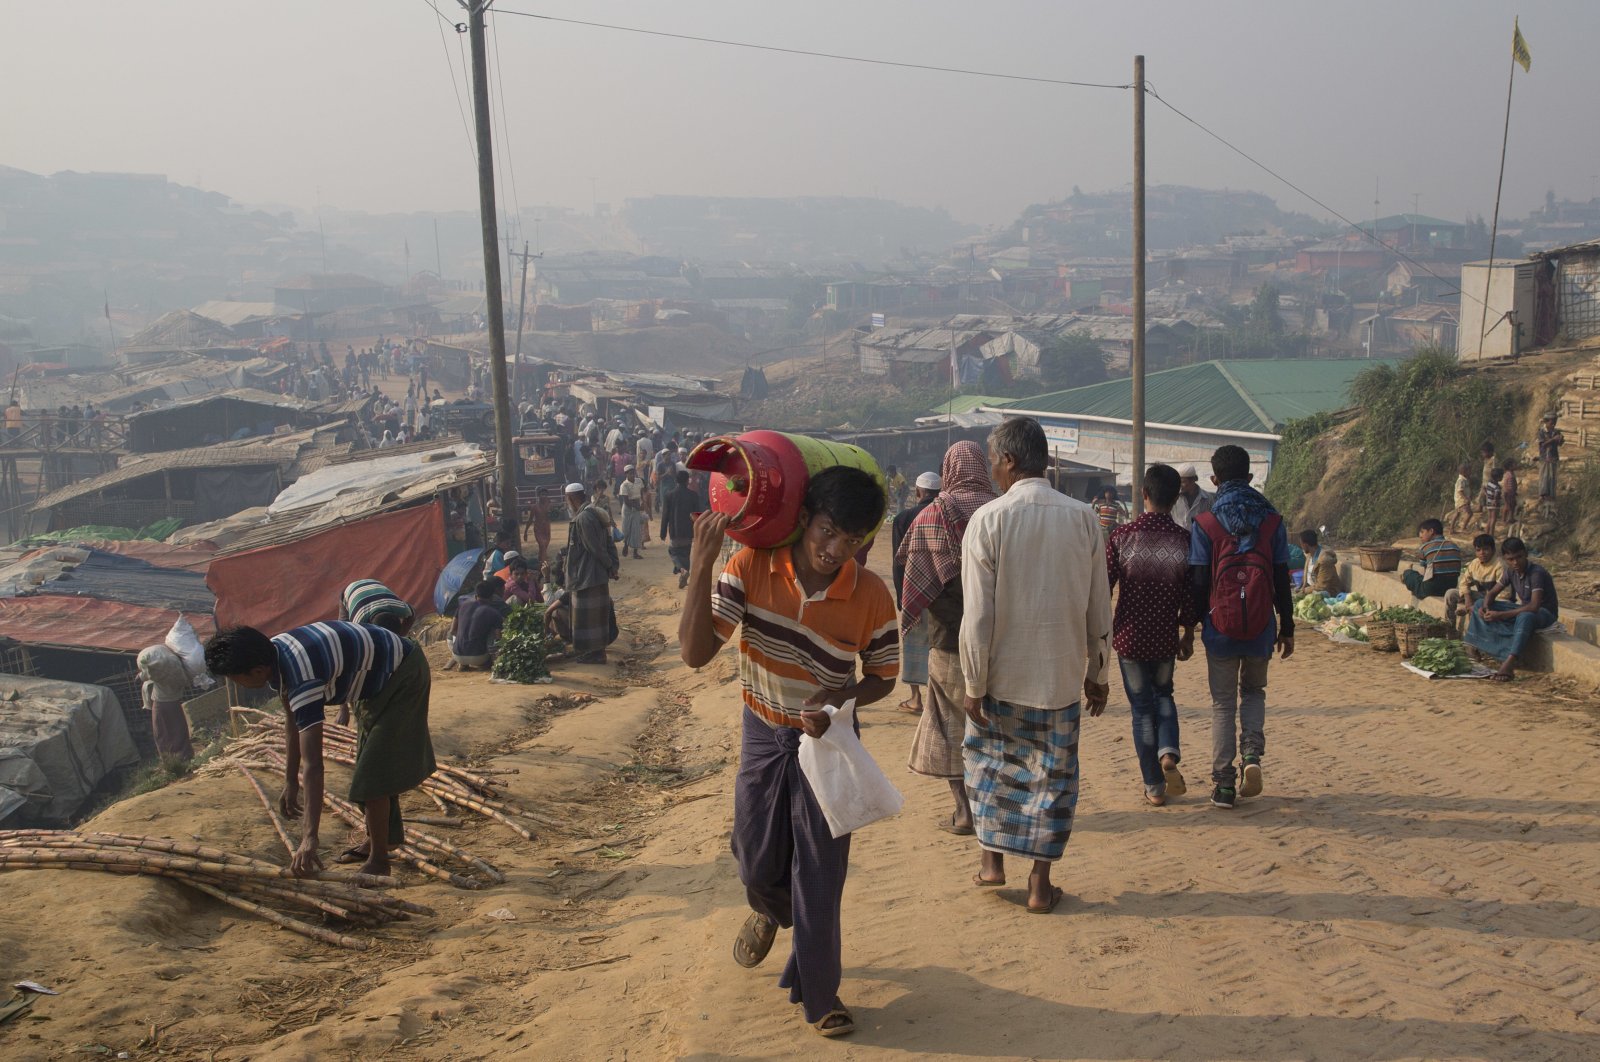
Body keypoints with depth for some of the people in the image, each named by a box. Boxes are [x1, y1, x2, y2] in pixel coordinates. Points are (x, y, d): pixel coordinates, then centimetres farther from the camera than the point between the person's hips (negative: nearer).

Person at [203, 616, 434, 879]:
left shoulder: (302, 681, -35)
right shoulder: (274, 651, -9)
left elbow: (312, 764, -38)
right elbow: (293, 723, 4)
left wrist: (309, 837, -39)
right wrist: (290, 783, 9)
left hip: (401, 678, -10)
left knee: (373, 773, -8)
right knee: (372, 764, 23)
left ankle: (378, 862, 6)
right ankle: (388, 836, 41)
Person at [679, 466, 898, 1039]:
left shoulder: (872, 595, -19)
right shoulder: (751, 567, -20)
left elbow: (882, 678, -3)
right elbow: (695, 652, -25)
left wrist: (838, 700, -24)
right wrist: (701, 564, -35)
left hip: (827, 739, -1)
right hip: (763, 733, 2)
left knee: (819, 874, 4)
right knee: (757, 860, 17)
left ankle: (817, 992, 27)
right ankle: (770, 911, 55)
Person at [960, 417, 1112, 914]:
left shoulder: (988, 519, -12)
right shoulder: (1083, 518, -2)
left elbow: (977, 615, -12)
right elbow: (1099, 608, 3)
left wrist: (974, 683, -4)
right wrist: (1097, 674, 14)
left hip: (1003, 673, -2)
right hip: (1061, 675, 2)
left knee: (987, 758, 20)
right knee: (1052, 774, 11)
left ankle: (992, 859, 21)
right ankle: (1040, 883, 16)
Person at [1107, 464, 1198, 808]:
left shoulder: (1122, 535, -10)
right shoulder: (1184, 540, -7)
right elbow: (1191, 594, -1)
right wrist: (1189, 635, 13)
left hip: (1129, 637, -1)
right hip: (1165, 638, 1)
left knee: (1142, 708, 10)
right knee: (1163, 695, 25)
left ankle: (1155, 787, 13)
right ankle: (1168, 754, 0)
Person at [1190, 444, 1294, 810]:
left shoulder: (1204, 525, -6)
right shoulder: (1271, 521, 1)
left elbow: (1198, 583, -6)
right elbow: (1282, 581, 3)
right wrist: (1287, 628, 11)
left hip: (1220, 628, -2)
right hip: (1260, 628, 2)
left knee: (1223, 704, 9)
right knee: (1253, 691, 23)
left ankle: (1223, 783, 8)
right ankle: (1252, 756, 2)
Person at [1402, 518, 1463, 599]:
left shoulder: (1425, 547, -4)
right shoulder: (1454, 546, 8)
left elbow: (1425, 571, 4)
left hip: (1430, 591, -6)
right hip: (1451, 588, 6)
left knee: (1407, 573, 18)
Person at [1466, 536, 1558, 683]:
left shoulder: (1537, 572, -25)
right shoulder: (1511, 571, -3)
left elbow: (1534, 606, -35)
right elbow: (1492, 593, 3)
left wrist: (1501, 615, -36)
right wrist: (1485, 607, -21)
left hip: (1544, 612, -7)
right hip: (1521, 608, 7)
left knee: (1525, 617, -43)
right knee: (1480, 604, -6)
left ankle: (1508, 664, -52)